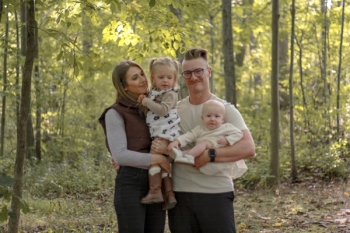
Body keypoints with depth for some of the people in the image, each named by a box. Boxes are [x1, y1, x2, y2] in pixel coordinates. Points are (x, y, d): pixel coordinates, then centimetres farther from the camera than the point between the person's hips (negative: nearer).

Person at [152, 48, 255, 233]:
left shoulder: (225, 109, -3)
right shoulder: (173, 109, 10)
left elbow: (248, 148, -15)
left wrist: (209, 155, -24)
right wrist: (160, 146, -7)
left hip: (216, 194, -4)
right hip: (180, 194, 4)